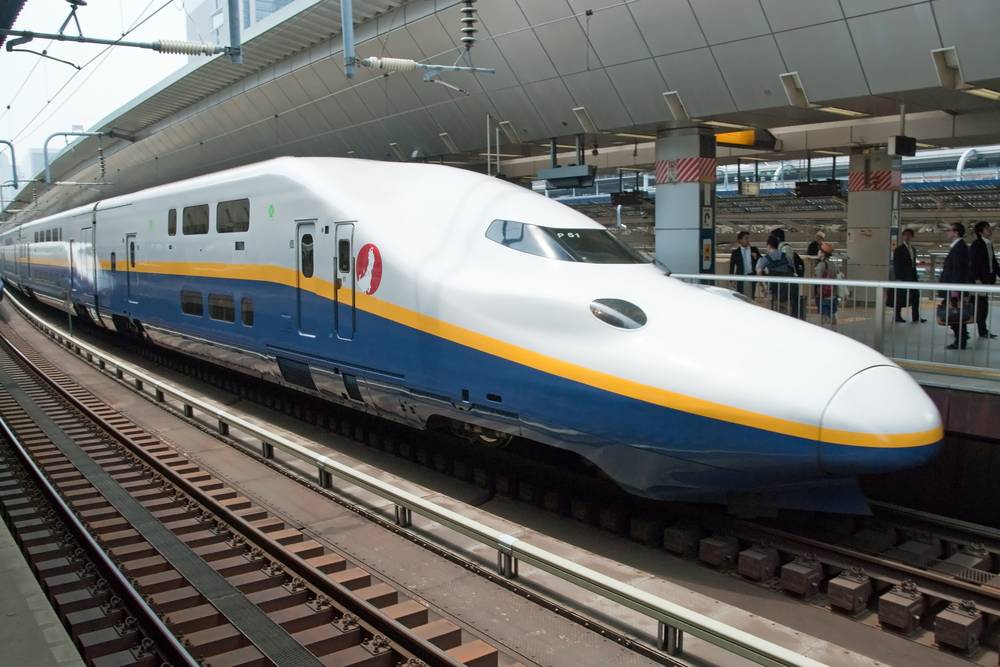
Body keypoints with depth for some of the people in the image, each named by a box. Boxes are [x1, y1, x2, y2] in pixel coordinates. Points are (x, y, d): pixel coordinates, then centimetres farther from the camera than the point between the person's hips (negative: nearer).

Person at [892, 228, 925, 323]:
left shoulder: (913, 250, 18)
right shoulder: (899, 250, -2)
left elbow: (913, 263, 20)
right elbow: (896, 265, -7)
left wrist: (915, 275, 10)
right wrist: (898, 278, -14)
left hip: (912, 277, 6)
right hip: (902, 277, -6)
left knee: (916, 296, 2)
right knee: (901, 297, -3)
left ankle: (916, 317, 5)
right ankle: (897, 316, 7)